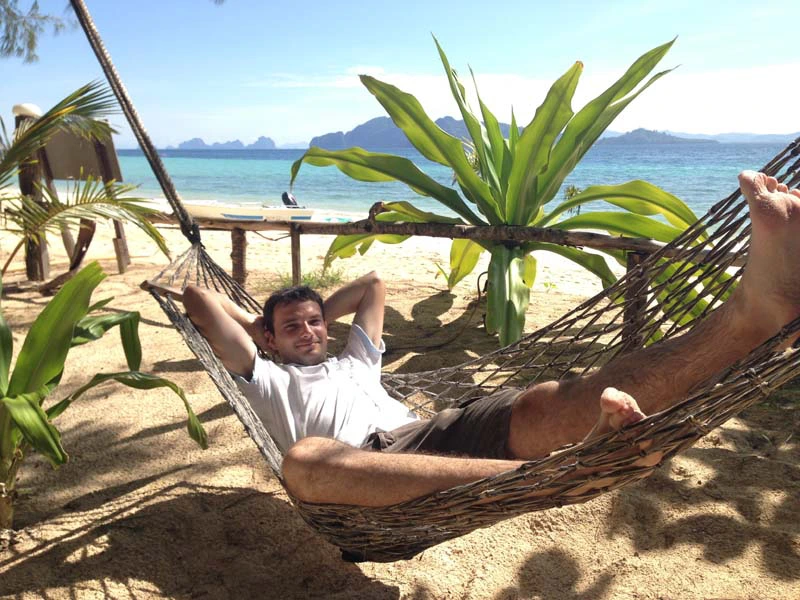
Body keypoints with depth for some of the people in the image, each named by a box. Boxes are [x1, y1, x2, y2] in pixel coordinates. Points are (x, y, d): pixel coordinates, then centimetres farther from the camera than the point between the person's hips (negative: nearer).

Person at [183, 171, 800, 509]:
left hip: (436, 433, 4)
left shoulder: (355, 361, 37)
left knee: (546, 402, -23)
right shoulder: (266, 380, 27)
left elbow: (374, 285, 46)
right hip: (360, 469, -3)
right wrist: (262, 322, 36)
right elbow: (198, 297, 24)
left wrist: (321, 312, 45)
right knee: (305, 459, -41)